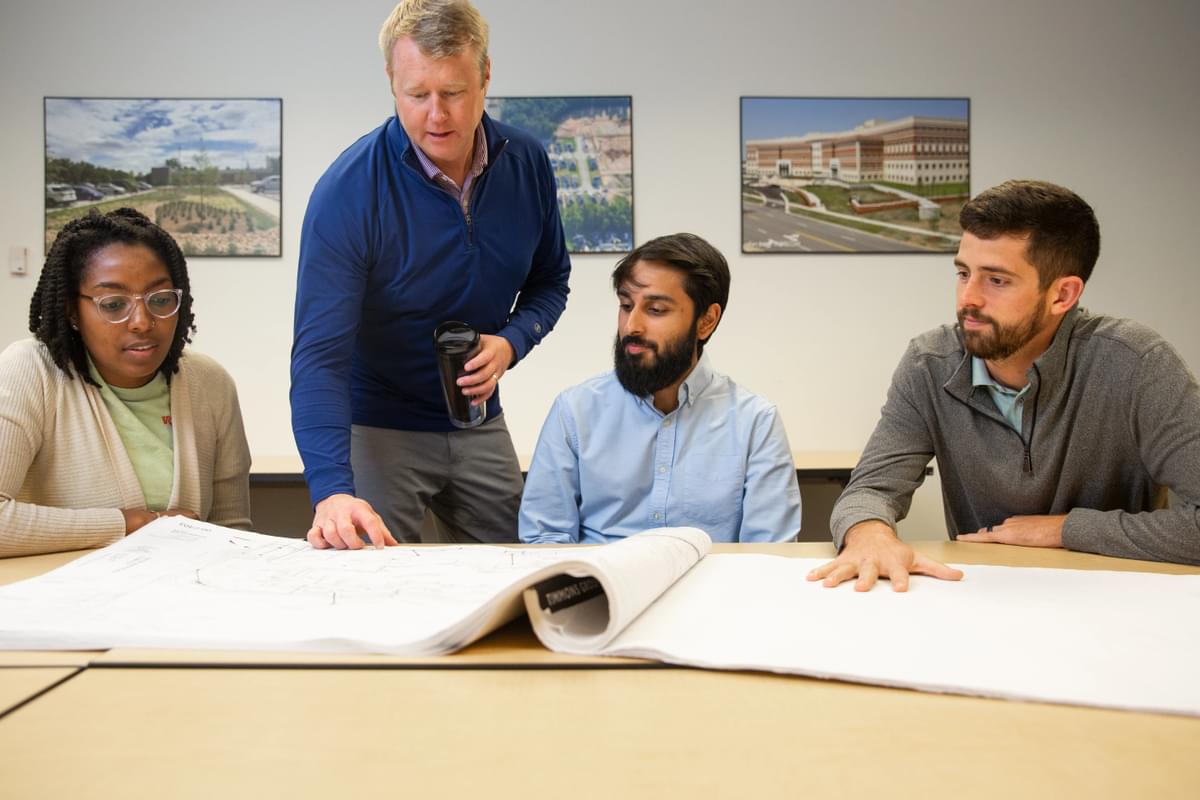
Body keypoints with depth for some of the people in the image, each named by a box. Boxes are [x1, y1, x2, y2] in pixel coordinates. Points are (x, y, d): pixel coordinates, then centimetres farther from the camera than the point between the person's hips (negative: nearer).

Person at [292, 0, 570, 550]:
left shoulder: (527, 164, -8)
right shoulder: (347, 192, -22)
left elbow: (550, 281, 7)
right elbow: (320, 354, -28)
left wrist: (511, 342, -15)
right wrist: (331, 490, -41)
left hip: (479, 423, 4)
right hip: (377, 427, -4)